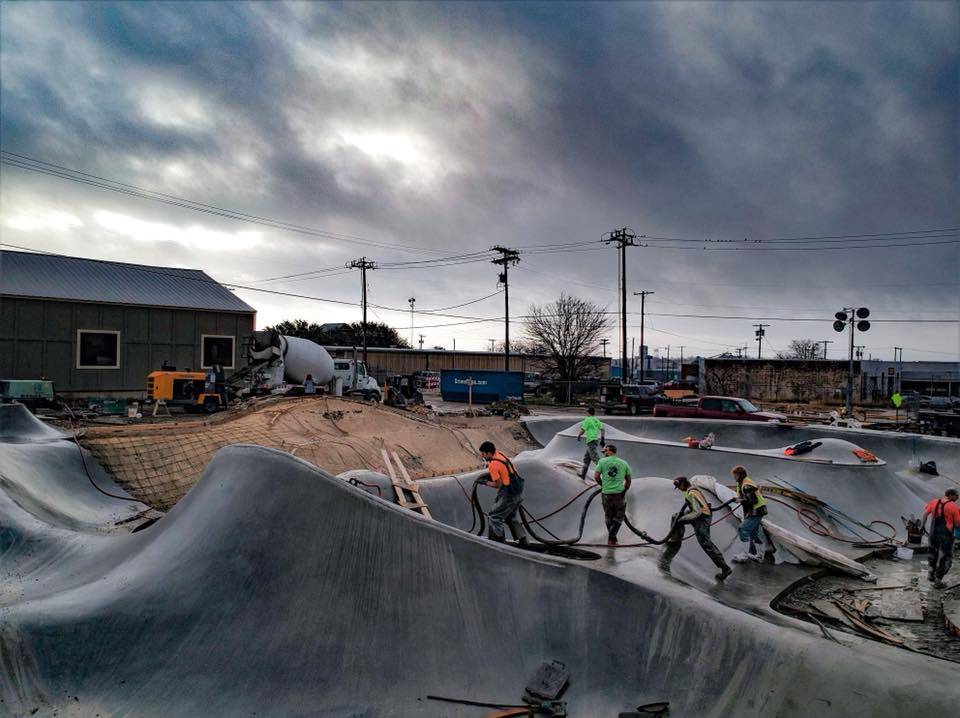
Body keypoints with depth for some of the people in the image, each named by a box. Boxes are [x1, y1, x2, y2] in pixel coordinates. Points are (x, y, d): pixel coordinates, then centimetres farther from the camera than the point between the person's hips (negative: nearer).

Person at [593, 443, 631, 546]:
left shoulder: (602, 461, -1)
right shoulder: (624, 463, 6)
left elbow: (596, 477, -4)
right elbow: (629, 480, 9)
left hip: (606, 494, 0)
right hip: (619, 493, 0)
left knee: (608, 516, 18)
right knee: (619, 517, 14)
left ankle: (611, 539, 23)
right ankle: (611, 538, -1)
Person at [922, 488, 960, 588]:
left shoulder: (934, 502, 1)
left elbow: (925, 513, 7)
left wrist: (923, 525, 19)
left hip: (933, 533, 6)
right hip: (946, 536, -6)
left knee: (934, 554, 25)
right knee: (945, 558, 8)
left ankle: (931, 574, 36)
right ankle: (938, 581, 12)